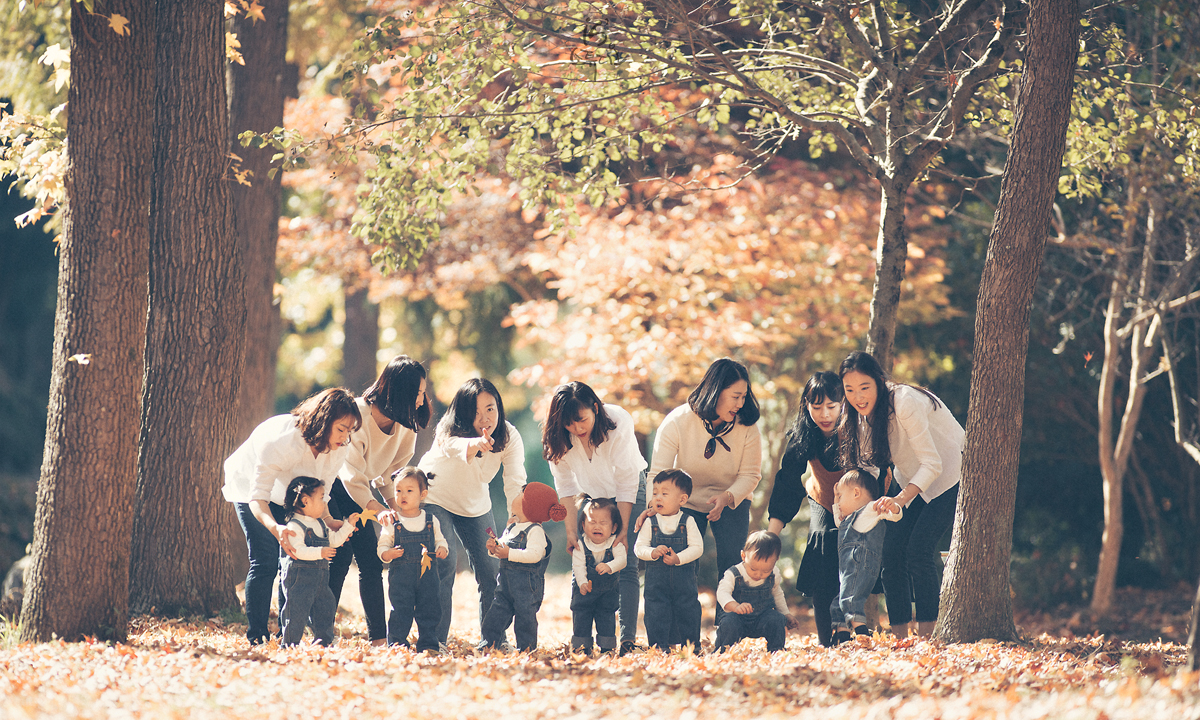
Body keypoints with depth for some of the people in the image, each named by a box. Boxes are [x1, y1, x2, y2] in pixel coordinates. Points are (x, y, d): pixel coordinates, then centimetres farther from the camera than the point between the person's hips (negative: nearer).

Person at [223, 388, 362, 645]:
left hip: (286, 496, 5)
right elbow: (258, 498, -40)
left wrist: (328, 521, -33)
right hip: (250, 487, -5)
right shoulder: (281, 440, -39)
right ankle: (257, 637, -11)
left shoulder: (336, 452, -21)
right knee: (265, 562, -18)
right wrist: (274, 527, -59)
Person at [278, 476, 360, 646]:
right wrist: (319, 552, -34)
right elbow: (296, 549, -26)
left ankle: (323, 639, 22)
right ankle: (290, 642, -3)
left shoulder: (320, 524, 16)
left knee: (325, 606, 11)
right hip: (299, 575, -9)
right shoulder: (295, 525, -15)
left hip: (320, 576, 9)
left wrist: (348, 525, 19)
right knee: (297, 607, -9)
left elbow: (334, 540, 25)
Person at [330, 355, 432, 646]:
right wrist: (377, 509, -40)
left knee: (371, 562, -2)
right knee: (340, 559, -16)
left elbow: (391, 470, 3)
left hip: (358, 491, 7)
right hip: (330, 488, -7)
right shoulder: (358, 415, -28)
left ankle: (378, 637, 0)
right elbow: (352, 474, -29)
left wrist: (394, 503, -14)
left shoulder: (405, 424, -6)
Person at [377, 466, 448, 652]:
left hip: (427, 573, 2)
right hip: (400, 574, -2)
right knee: (400, 610, -4)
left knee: (429, 611, 4)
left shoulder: (431, 521, 6)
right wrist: (388, 553, -19)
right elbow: (382, 546, 2)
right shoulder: (392, 523, 0)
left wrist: (442, 548, -7)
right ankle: (396, 642, 6)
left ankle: (428, 644, 14)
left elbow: (439, 539, 15)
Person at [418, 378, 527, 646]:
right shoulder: (449, 432, -30)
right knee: (445, 560, -22)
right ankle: (436, 639, -14)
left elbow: (516, 484, -29)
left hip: (475, 505, 4)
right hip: (434, 498, -4)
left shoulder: (509, 436, -20)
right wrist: (476, 445, -80)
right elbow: (457, 446, -56)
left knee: (491, 571, -2)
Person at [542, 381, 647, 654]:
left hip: (630, 494, -3)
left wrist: (623, 530, -23)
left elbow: (626, 481, -24)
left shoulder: (619, 422, -30)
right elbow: (566, 487, -9)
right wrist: (571, 531, -15)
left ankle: (628, 638, -17)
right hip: (591, 495, 3)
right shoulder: (557, 437, -19)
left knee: (626, 567, -15)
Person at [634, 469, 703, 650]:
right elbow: (639, 548, -1)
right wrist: (653, 552, -21)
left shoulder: (688, 521, -3)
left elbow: (697, 547, -7)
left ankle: (692, 646, 16)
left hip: (684, 580, -1)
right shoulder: (650, 523, 1)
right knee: (656, 614, -1)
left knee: (688, 612, 4)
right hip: (656, 579, 1)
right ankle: (658, 647, 8)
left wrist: (678, 558, -20)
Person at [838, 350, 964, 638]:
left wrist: (901, 498, -41)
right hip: (916, 482, 8)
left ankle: (927, 634, -16)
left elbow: (932, 463, -30)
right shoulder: (864, 412, -5)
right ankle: (899, 635, -3)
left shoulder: (905, 403, -29)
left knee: (919, 549, -20)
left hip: (951, 476, -8)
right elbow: (870, 461, 5)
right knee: (892, 549, -7)